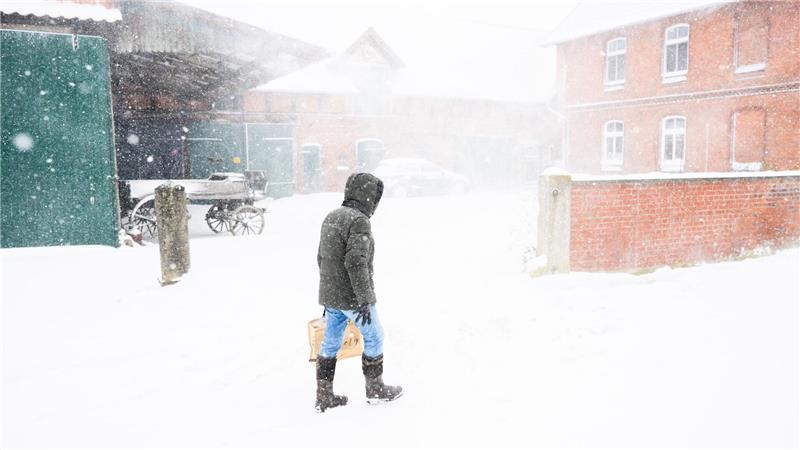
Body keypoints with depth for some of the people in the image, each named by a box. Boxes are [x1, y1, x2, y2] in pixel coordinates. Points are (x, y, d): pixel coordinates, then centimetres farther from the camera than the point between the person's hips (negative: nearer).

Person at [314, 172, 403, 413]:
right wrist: (364, 300, -21)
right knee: (373, 338, 11)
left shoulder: (331, 217, 10)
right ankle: (375, 390, 25)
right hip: (352, 297, -8)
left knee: (330, 343, 14)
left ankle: (324, 396, 22)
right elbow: (356, 263, -26)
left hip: (329, 295, 8)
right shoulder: (359, 221, -19)